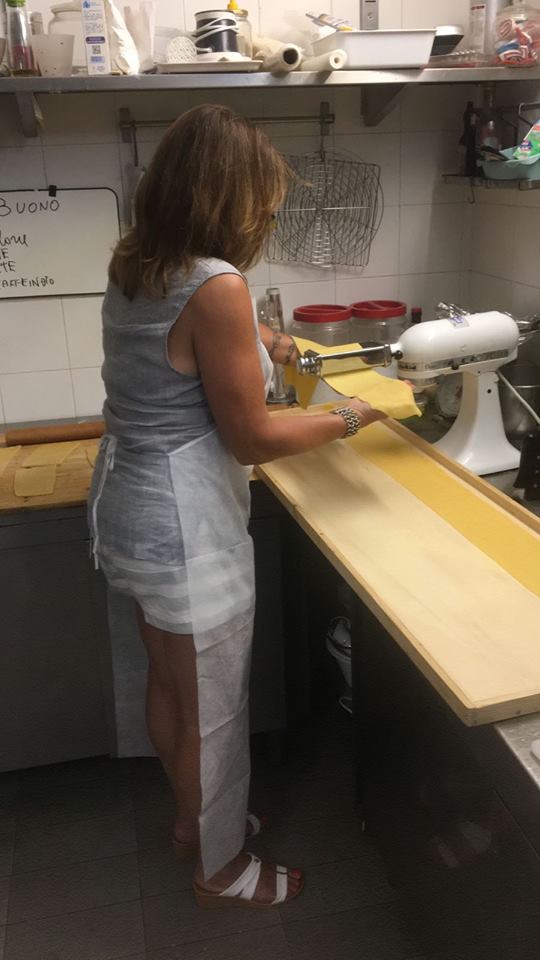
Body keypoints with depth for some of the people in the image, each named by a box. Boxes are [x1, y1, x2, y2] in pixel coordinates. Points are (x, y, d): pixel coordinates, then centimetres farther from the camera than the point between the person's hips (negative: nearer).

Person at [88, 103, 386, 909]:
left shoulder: (132, 267, 3)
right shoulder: (216, 286, -24)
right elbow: (251, 438, -19)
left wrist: (254, 349, 18)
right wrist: (346, 421, -5)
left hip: (130, 507, 9)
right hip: (186, 530, -9)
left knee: (169, 682, 26)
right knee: (212, 709, 12)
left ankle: (194, 817, 49)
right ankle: (223, 869, 36)